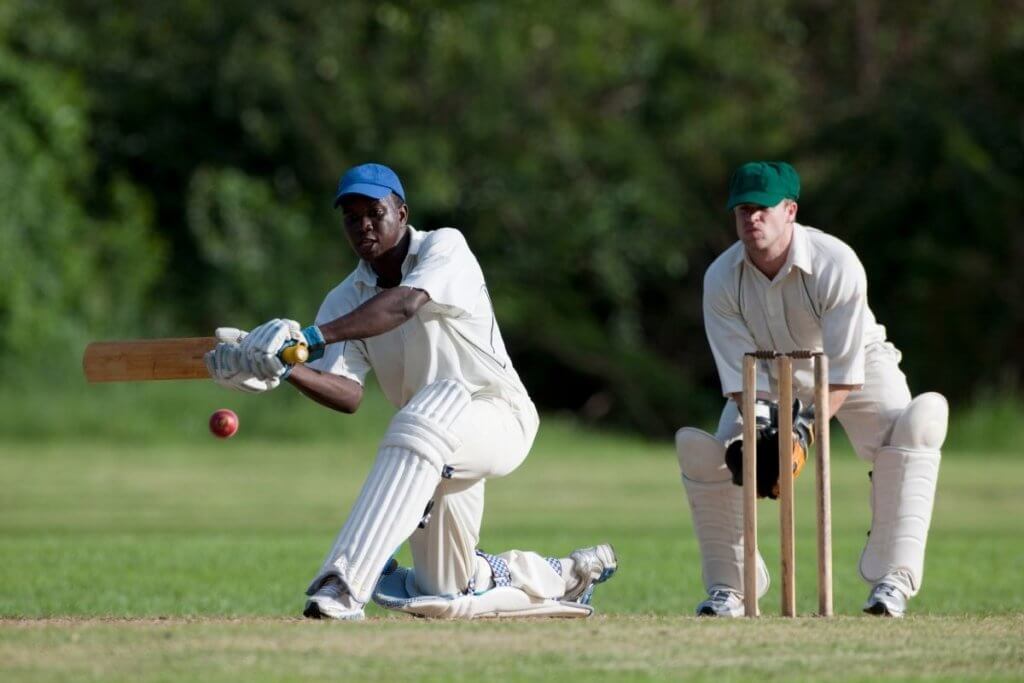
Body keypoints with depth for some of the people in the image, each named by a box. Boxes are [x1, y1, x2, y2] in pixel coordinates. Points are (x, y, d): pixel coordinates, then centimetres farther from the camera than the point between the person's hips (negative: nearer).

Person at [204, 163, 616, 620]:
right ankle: (563, 576, 37)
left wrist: (313, 337, -49)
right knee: (445, 596, 7)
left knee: (437, 402, -41)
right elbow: (349, 394, -14)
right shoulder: (344, 302, 1)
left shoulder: (444, 248, -12)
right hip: (438, 455, 7)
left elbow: (404, 304, -34)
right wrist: (285, 371, -35)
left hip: (502, 419, -7)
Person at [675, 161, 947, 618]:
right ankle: (729, 588, 1)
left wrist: (804, 432, -41)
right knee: (700, 451, -16)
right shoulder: (721, 279, -20)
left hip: (856, 365, -3)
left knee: (917, 422, -32)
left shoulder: (836, 264, -31)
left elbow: (845, 373, -29)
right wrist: (760, 429, -36)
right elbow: (741, 376, -17)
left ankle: (892, 580, -34)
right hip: (772, 380, 3)